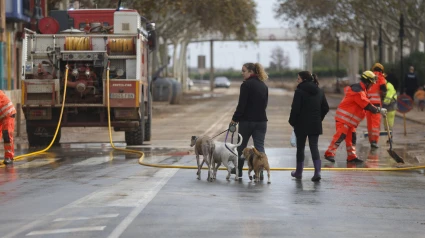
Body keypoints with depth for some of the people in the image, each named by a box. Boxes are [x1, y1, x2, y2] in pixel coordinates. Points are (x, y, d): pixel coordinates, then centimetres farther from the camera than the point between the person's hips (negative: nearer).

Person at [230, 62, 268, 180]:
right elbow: (264, 104, 14)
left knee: (241, 145, 11)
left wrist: (235, 118, -6)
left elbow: (241, 104, -14)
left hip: (247, 120, -5)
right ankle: (260, 172, -7)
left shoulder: (246, 85, -12)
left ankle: (239, 170, 22)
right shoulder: (263, 85, 10)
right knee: (259, 146, 1)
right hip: (261, 120, 5)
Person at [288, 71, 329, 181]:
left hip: (301, 125, -4)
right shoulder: (319, 91, 7)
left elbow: (295, 109, -15)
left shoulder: (300, 91, -12)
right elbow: (326, 108, 9)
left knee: (300, 148, 10)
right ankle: (317, 171, -13)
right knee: (314, 147, 3)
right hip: (315, 125, 4)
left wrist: (292, 121, -3)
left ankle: (299, 172, 21)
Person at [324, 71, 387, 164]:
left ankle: (352, 156, 12)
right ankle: (329, 154, -8)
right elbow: (367, 106, -20)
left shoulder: (358, 88, 12)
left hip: (349, 119, 10)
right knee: (340, 136, -12)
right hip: (343, 118, -10)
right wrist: (379, 110, -11)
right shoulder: (358, 92, -21)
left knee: (351, 137, 9)